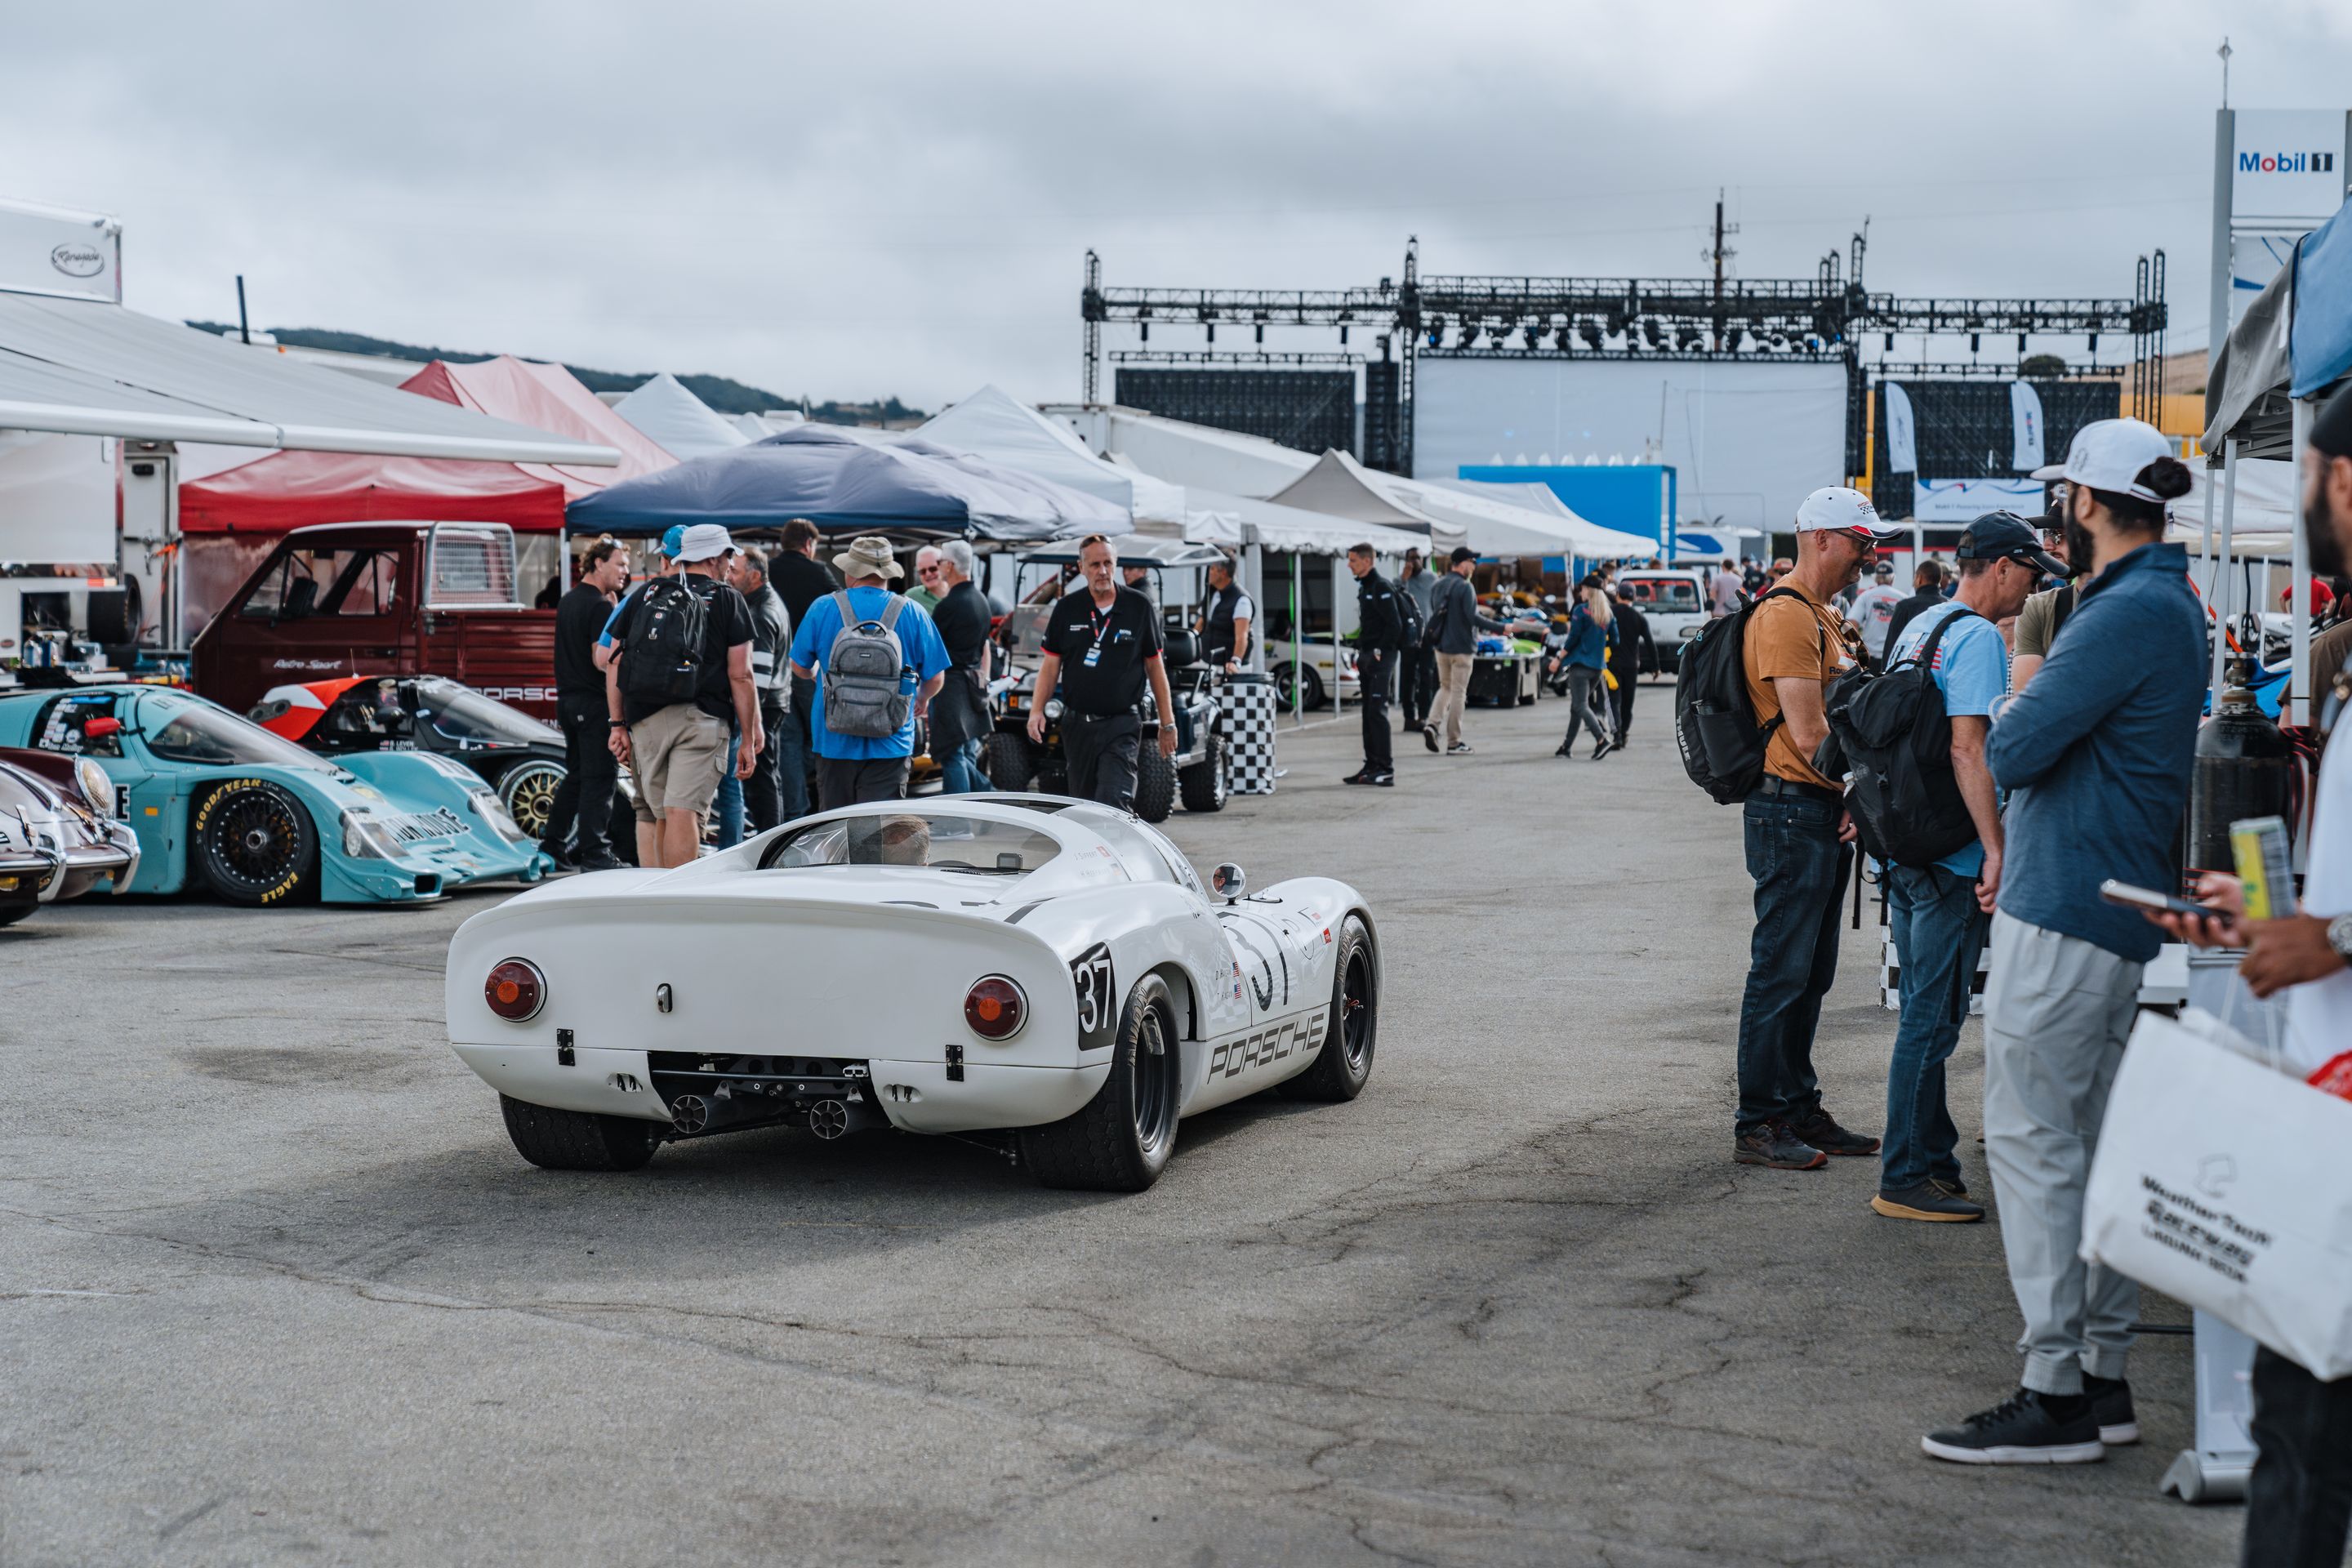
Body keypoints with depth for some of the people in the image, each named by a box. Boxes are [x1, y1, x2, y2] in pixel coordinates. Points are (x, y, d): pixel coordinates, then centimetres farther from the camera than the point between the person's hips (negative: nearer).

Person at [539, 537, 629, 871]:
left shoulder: (567, 602, 14)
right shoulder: (600, 606, -15)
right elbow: (602, 659, -21)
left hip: (568, 700, 9)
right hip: (595, 702, -9)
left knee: (576, 775, 17)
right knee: (600, 777, -5)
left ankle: (552, 842, 20)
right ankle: (595, 854, -4)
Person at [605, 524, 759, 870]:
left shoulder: (644, 595, 15)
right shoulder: (727, 600, 4)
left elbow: (614, 665, 12)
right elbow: (740, 676, -1)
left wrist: (618, 725, 15)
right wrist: (749, 739, 3)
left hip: (645, 722, 4)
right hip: (701, 720, -4)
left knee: (654, 817, 13)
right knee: (683, 813, -12)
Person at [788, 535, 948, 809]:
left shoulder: (823, 608, -1)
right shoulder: (913, 613, -1)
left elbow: (800, 667, 10)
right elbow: (935, 678, 3)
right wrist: (922, 700, 27)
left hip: (834, 742, 1)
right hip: (889, 746, -1)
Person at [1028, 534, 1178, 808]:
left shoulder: (1139, 607, 0)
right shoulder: (1067, 608, 5)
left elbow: (1155, 666, 5)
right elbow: (1051, 664, 8)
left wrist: (1167, 723, 5)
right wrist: (1037, 710, -5)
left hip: (1121, 726, -3)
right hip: (1077, 724, 3)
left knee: (1113, 805, -18)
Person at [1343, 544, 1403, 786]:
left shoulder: (1381, 587, -12)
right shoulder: (1363, 587, 17)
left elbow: (1395, 624, -18)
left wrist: (1380, 651, -17)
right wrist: (1360, 651, 14)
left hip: (1381, 658, -10)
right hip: (1367, 657, 10)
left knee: (1377, 712, -12)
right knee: (1368, 713, 10)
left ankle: (1386, 768, -12)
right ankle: (1372, 766, 14)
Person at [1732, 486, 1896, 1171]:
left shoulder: (1823, 617, 19)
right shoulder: (1786, 615, -15)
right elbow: (1808, 734, -20)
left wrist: (1856, 799, 7)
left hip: (1827, 815, 10)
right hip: (1791, 811, -10)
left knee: (1810, 974, 14)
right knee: (1782, 971, -6)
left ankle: (1800, 1111, 22)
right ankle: (1759, 1125, 0)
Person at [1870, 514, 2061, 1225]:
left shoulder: (1918, 628, 15)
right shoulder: (1978, 637, -14)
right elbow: (1967, 749, -22)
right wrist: (1996, 849, -23)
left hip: (1906, 848, 10)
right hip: (1949, 857, -10)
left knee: (1925, 1013, 16)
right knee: (1931, 1019, -4)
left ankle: (1930, 1159, 25)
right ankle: (1905, 1179, 0)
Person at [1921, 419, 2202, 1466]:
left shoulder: (2130, 614, -18)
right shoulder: (2168, 604, 15)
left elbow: (2011, 751, -19)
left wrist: (2020, 700, 0)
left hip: (2064, 916, -10)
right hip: (2119, 910, 10)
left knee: (2033, 1143, -7)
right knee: (2094, 1145, 13)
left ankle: (2054, 1396, -6)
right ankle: (2102, 1376, 19)